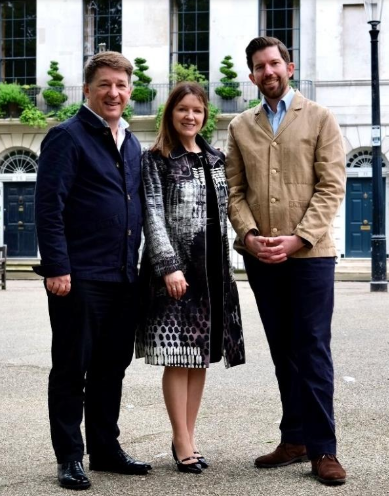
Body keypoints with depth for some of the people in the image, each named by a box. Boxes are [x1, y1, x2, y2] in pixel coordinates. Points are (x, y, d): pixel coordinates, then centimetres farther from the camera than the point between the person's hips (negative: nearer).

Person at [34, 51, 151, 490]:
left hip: (123, 278, 7)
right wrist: (57, 268, -18)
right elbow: (49, 207, -12)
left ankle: (106, 448, 25)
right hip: (79, 278, -7)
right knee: (72, 369, 3)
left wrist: (135, 264, 16)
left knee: (112, 367, 14)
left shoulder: (131, 144, 16)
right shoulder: (67, 137, -6)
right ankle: (70, 458, 12)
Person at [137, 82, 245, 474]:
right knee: (178, 357, -4)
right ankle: (182, 442, 3)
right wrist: (169, 267, -18)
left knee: (202, 355, 7)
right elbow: (153, 216, -9)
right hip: (175, 267, -6)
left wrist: (225, 265, 11)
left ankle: (187, 436, 16)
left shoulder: (215, 159, 14)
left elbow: (223, 213, 16)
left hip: (213, 268, 6)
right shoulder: (155, 160, -2)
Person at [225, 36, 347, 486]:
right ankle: (295, 439, 16)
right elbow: (235, 191, 8)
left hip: (309, 252, -3)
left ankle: (322, 449, 2)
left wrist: (298, 239, -15)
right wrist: (249, 235, -9)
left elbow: (331, 187, -5)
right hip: (260, 257, 4)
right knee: (282, 351, 9)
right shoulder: (240, 127, 12)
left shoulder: (320, 119, 2)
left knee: (312, 350, -3)